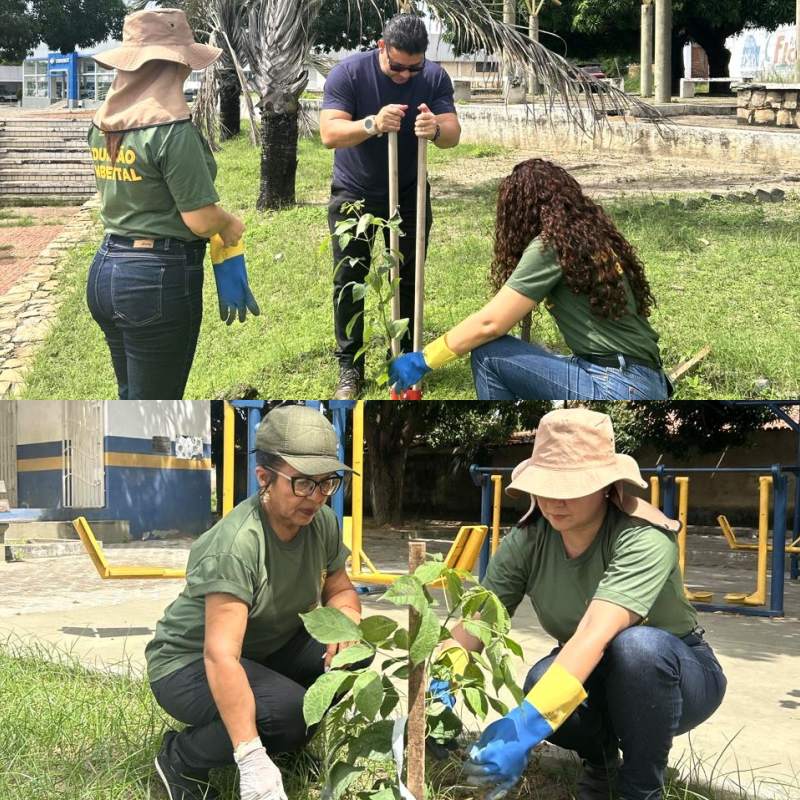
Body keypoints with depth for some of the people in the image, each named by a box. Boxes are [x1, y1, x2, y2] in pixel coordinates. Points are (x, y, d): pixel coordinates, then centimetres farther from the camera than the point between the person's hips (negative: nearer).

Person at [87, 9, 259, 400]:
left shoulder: (102, 124, 5)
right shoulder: (172, 129, -18)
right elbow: (202, 219, -18)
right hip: (160, 278, -8)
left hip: (105, 269, 8)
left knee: (131, 397, 21)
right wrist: (232, 225, 5)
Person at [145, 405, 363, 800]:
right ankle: (181, 759, -7)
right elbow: (221, 656, -39)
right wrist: (252, 760, -47)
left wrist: (344, 617, -20)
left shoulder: (322, 522, -10)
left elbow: (340, 590, 7)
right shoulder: (237, 543, -32)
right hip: (188, 664, -7)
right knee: (289, 711, -33)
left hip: (268, 650, 7)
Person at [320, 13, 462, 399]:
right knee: (348, 282, -2)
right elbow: (329, 133, -29)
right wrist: (373, 124, -46)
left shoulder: (434, 77, -12)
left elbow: (453, 134, -18)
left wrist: (436, 129, -43)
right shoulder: (348, 73, -20)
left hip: (409, 194, 2)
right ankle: (349, 368, 6)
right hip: (354, 195, -2)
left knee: (408, 281, 7)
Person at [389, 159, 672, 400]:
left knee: (489, 355, -5)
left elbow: (489, 324, -10)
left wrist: (423, 360, -1)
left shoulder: (551, 245, -9)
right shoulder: (594, 236, 15)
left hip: (617, 391, -9)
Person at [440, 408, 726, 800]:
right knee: (544, 683, -32)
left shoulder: (644, 540, -31)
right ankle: (600, 758, 2)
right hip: (591, 677, 4)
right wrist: (438, 686, -40)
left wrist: (527, 725, -56)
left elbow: (595, 635, -45)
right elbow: (475, 624, -18)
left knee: (637, 643, -38)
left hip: (674, 673, -3)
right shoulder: (527, 541, -15)